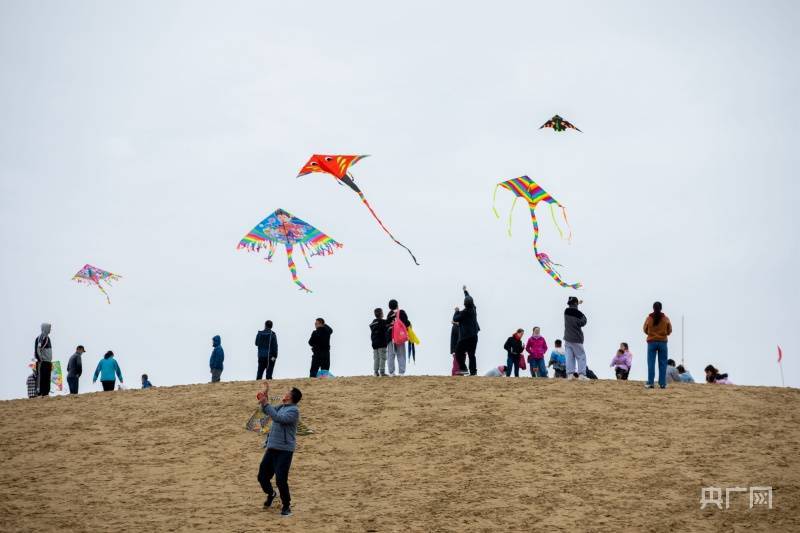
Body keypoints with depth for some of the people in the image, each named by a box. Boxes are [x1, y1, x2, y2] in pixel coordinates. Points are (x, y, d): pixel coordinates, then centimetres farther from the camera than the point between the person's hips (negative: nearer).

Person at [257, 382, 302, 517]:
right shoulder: (281, 407, 12)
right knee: (262, 476, 11)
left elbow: (279, 418, -26)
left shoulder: (294, 410, -13)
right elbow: (267, 411, 24)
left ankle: (286, 506, 6)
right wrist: (265, 395, 11)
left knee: (281, 480, -11)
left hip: (284, 450, -8)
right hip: (272, 448, 8)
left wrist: (266, 404, -25)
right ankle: (270, 494, 39)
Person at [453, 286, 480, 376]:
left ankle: (463, 368, -8)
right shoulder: (474, 309, 5)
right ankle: (473, 371, 4)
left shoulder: (464, 312, -15)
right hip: (474, 335, 7)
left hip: (465, 337, -7)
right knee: (472, 354, 8)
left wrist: (457, 311, 10)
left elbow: (455, 319, -6)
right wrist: (465, 291, 37)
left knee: (458, 352, 2)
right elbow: (469, 299, 23)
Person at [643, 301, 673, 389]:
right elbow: (669, 331, 6)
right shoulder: (666, 318, -3)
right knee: (662, 364, 4)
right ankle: (662, 383, 2)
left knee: (651, 363, 1)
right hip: (663, 342, 1)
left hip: (651, 342, 0)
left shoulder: (649, 318, -5)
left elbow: (645, 330, 6)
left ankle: (650, 383, -5)